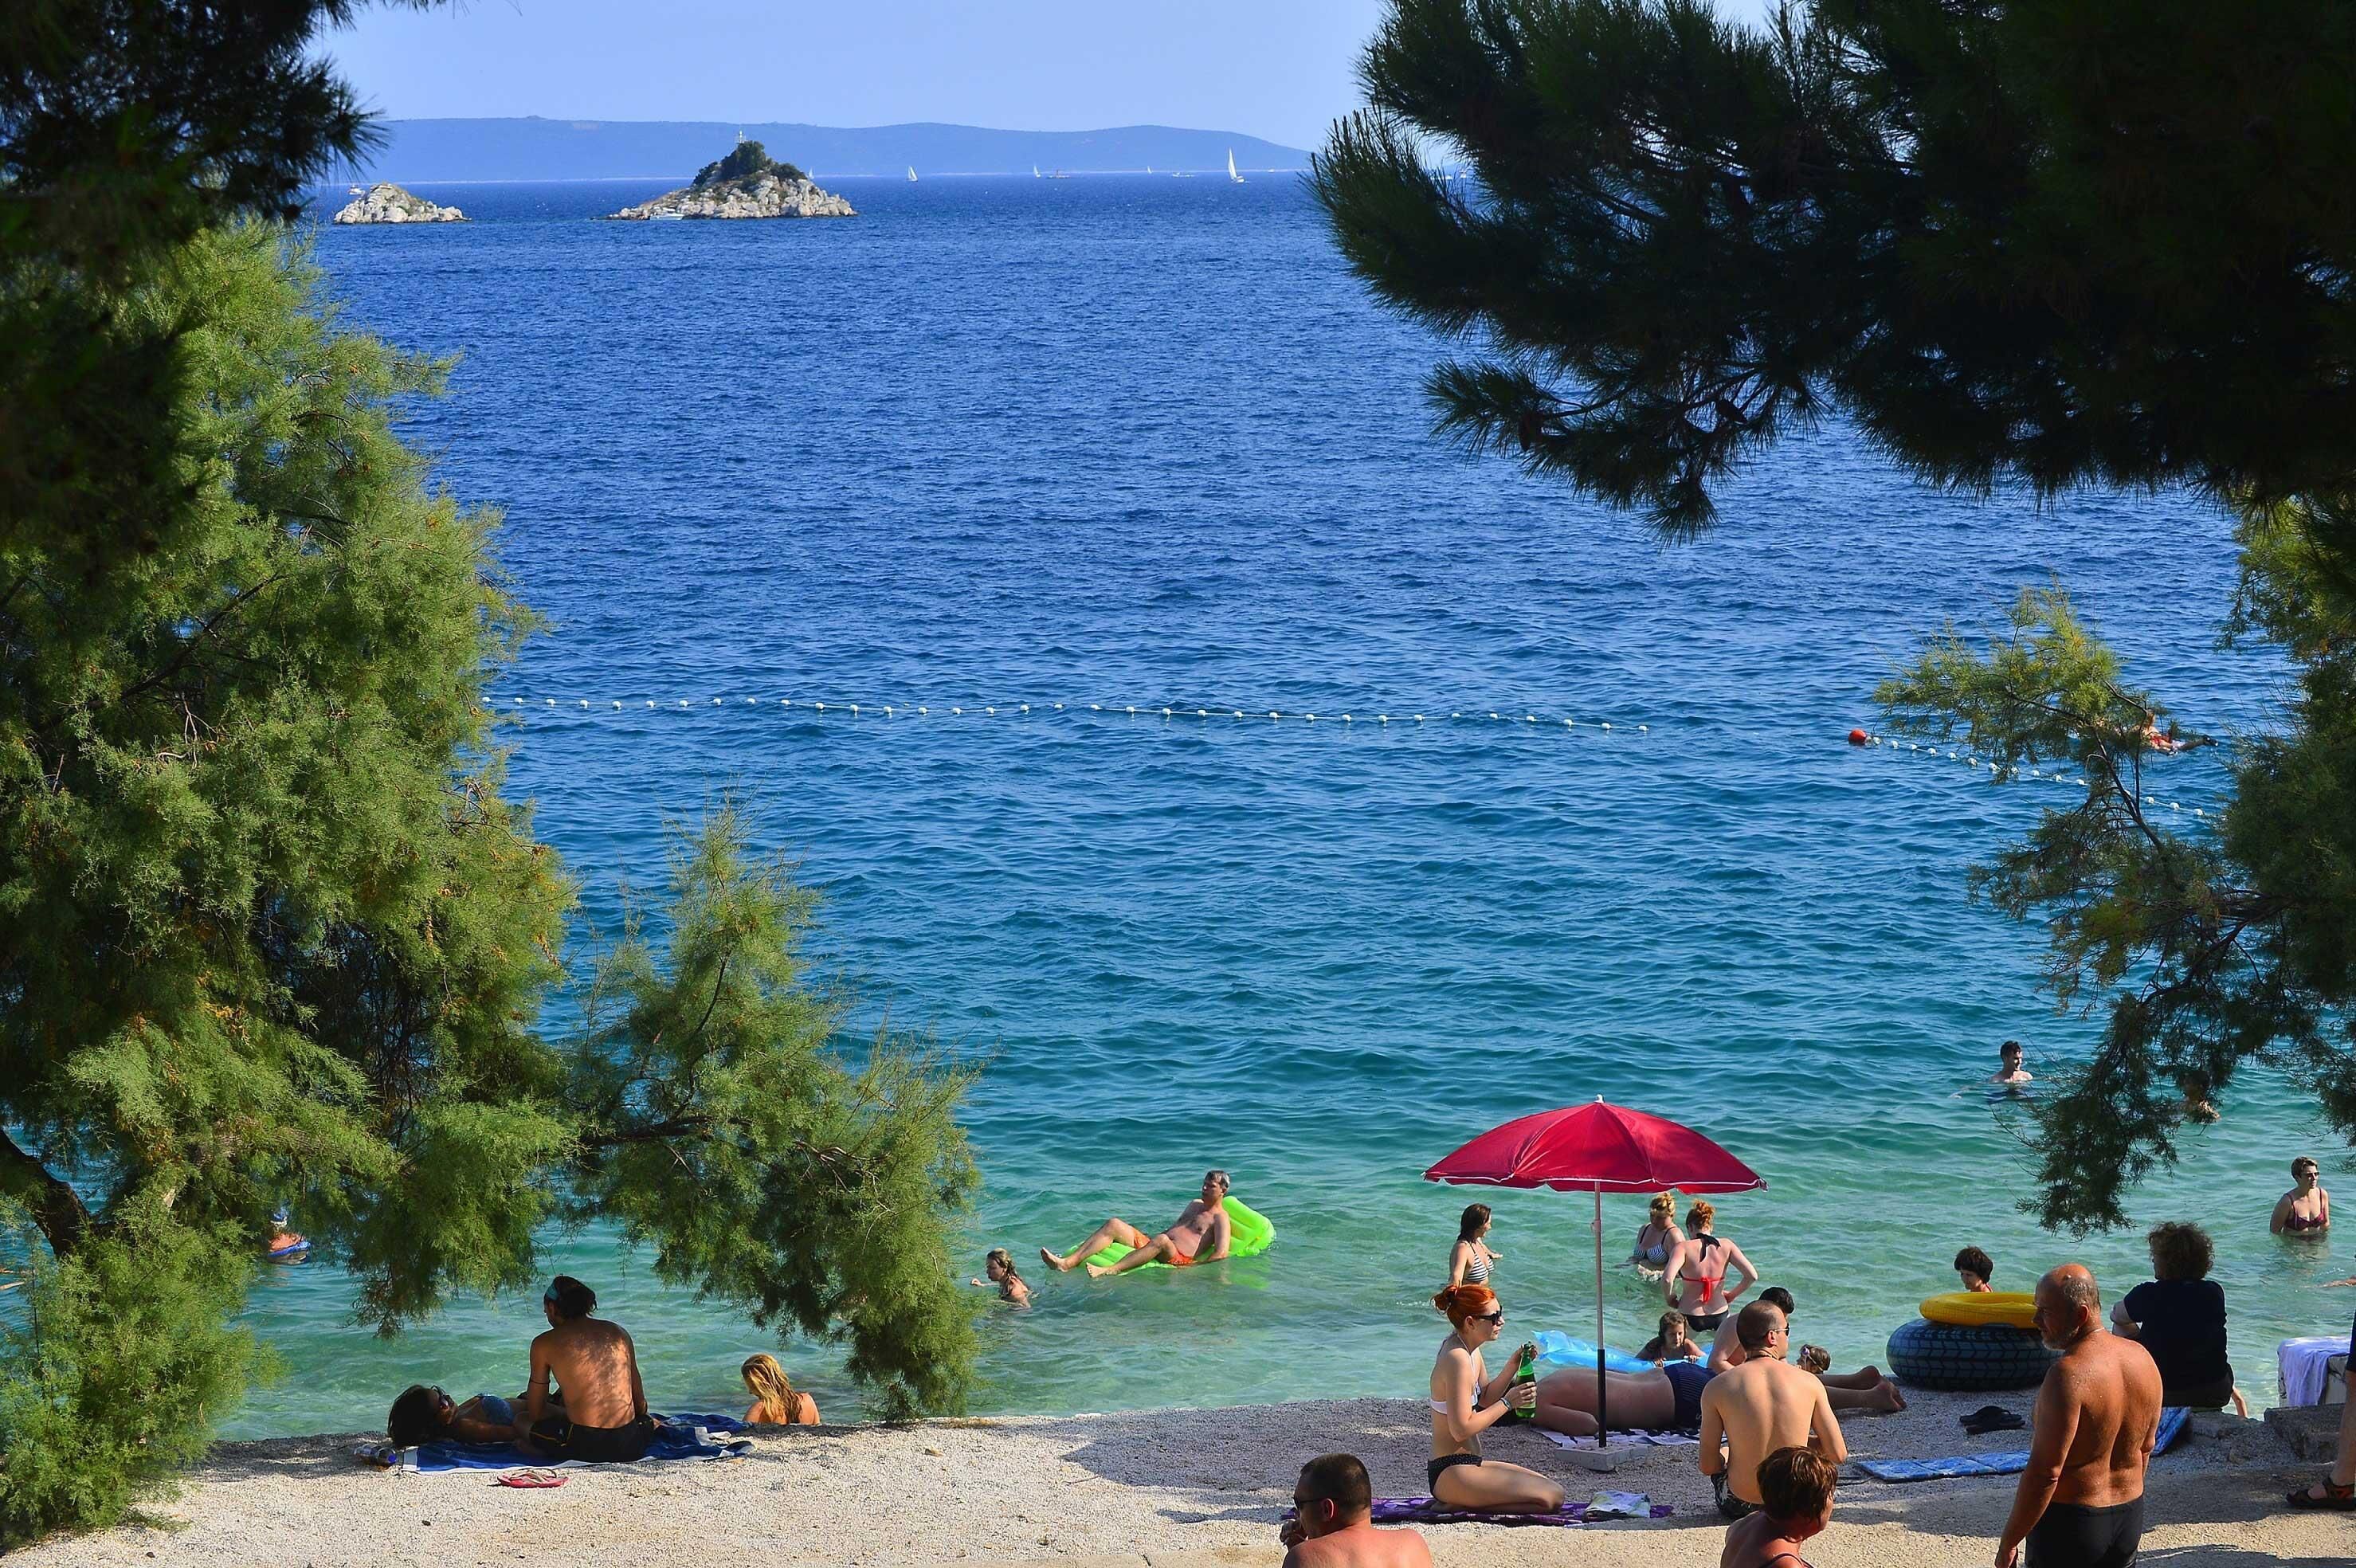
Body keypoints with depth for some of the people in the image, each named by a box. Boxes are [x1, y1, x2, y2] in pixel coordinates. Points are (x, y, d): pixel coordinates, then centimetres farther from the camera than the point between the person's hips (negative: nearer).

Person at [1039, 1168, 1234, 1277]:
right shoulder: (1195, 1205, 30)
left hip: (1179, 1259, -8)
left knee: (1161, 1240, -44)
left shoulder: (1220, 1218, 4)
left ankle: (1110, 1271, -60)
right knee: (1114, 1224, -11)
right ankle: (1068, 1263, -29)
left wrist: (1195, 1268, -19)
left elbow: (1221, 1254, -10)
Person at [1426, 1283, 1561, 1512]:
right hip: (1451, 1474, -11)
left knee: (1554, 1491, 14)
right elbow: (1461, 1429, -23)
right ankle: (1458, 1507, -9)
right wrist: (1508, 1403, -14)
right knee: (1550, 1499, -17)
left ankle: (1457, 1503, 7)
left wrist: (1513, 1366, 7)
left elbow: (1485, 1399, 22)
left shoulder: (1471, 1351, 9)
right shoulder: (1457, 1359, -22)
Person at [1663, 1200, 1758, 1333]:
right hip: (1720, 1317, 3)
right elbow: (1752, 1276, -4)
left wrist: (1669, 1298, -5)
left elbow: (1667, 1279, -26)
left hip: (1690, 1319, -3)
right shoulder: (1726, 1246, 0)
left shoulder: (1684, 1247, -10)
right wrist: (1731, 1296, 12)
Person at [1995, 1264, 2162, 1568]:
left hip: (2069, 1522, -8)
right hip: (2130, 1518, 8)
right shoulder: (2142, 1359, 2)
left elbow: (2045, 1472, -24)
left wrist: (2009, 1540, -17)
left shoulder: (2068, 1376, -24)